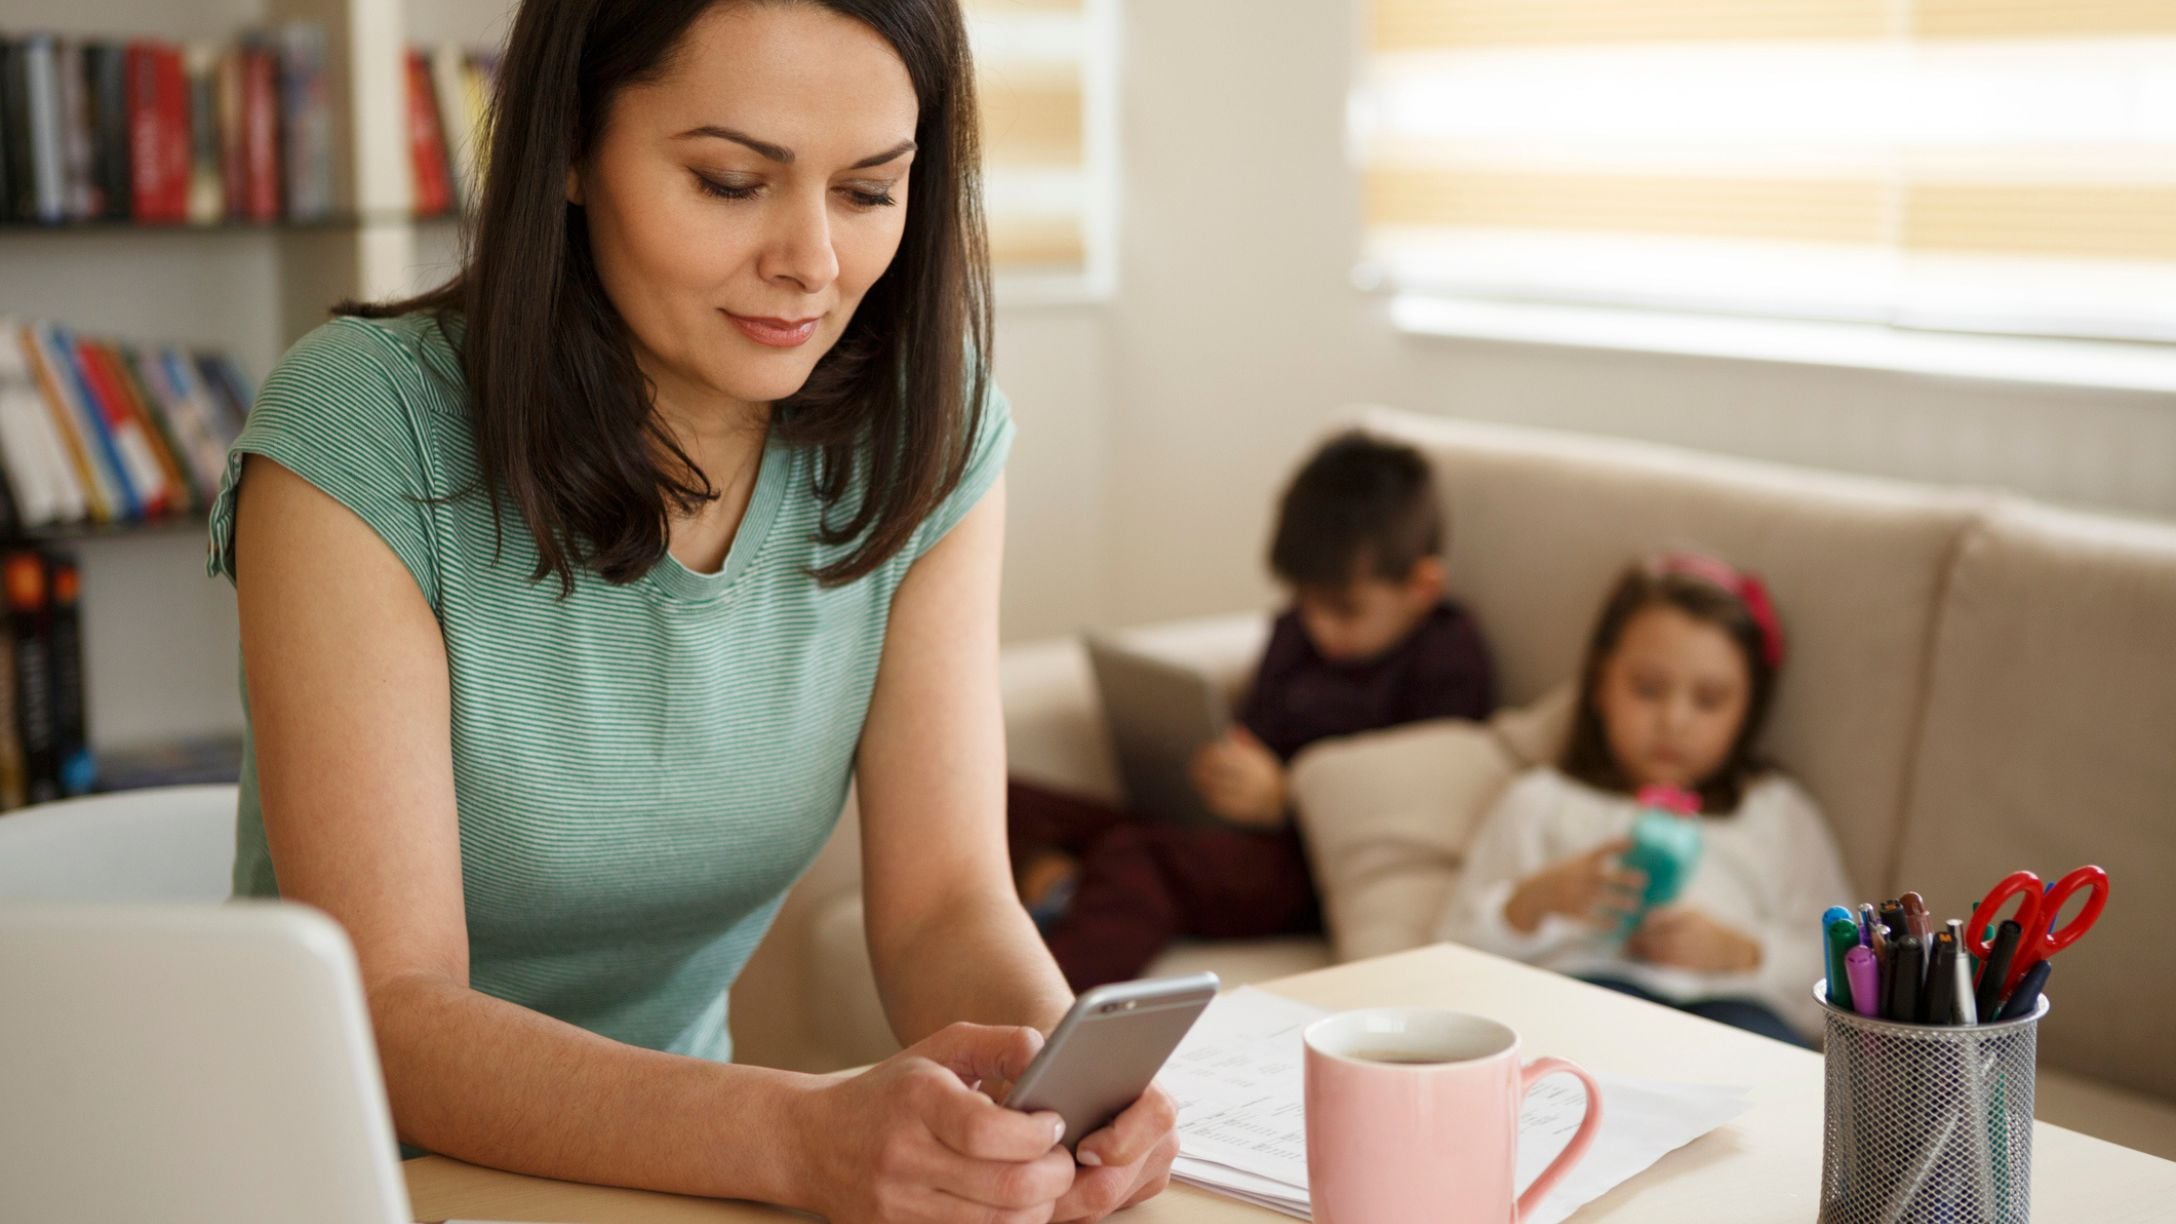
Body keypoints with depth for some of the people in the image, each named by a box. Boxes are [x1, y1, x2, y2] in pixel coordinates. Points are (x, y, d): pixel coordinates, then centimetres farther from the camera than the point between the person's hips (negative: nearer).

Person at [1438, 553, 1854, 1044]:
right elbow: (1460, 947, 17)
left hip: (1729, 998, 1)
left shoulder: (1780, 812, 30)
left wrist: (1740, 953, -1)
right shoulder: (1542, 801, 28)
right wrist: (1536, 899, -3)